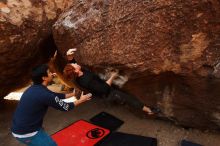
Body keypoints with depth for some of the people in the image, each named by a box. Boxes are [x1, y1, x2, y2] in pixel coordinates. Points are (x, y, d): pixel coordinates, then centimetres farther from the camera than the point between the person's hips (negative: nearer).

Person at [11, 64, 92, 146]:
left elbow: (56, 96, 14)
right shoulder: (43, 94, -27)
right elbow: (65, 107, -15)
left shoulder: (35, 88, 1)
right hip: (25, 132, -9)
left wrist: (73, 94, 21)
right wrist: (81, 100, -1)